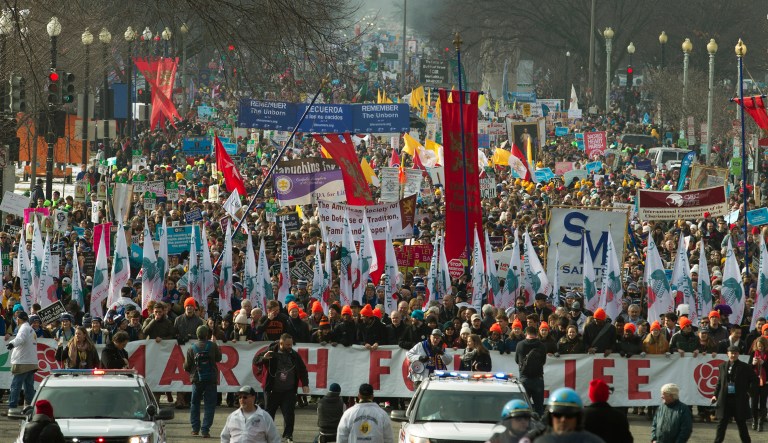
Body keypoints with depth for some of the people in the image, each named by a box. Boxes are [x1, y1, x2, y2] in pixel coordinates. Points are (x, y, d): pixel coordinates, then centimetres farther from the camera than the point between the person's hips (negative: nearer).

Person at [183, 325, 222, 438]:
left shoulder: (192, 348, -4)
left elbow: (186, 366, -1)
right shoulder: (212, 345, -7)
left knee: (195, 403, 17)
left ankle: (195, 428, 17)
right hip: (211, 379, -1)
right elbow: (218, 358, 8)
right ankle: (205, 429, -4)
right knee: (210, 404, 3)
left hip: (196, 379, 1)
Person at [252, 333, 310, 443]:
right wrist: (263, 358, -27)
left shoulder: (294, 355, 4)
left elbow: (302, 370, 12)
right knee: (269, 413, 9)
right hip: (273, 391, -1)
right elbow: (256, 361, -5)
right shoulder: (272, 353, -6)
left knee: (289, 414, -5)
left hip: (289, 391, 2)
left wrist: (305, 384, 2)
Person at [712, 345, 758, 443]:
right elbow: (719, 382, 13)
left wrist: (749, 392, -5)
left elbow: (754, 379, 4)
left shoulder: (744, 367, -3)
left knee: (741, 423, 6)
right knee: (722, 423, 3)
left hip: (739, 400, -2)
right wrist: (716, 394, 5)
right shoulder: (723, 366, 6)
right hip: (725, 400, 2)